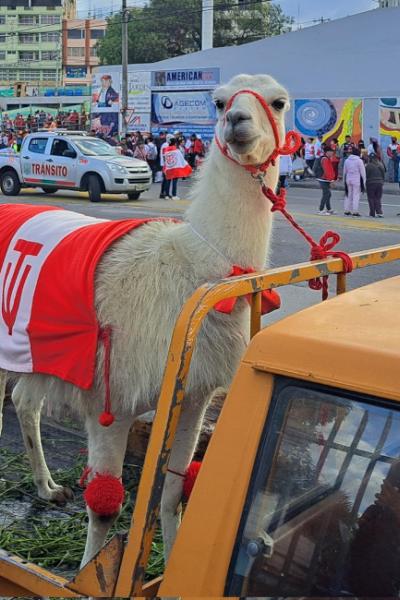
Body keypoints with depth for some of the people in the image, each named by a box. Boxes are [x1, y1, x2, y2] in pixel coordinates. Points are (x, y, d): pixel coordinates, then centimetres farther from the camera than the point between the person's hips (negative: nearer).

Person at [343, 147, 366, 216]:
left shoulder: (347, 160, 8)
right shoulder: (359, 161, -8)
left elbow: (344, 172, 14)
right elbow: (362, 172, -7)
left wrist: (345, 181, 22)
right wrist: (363, 182, -1)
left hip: (348, 180, 5)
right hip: (357, 180, -5)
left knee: (348, 195, 13)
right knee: (356, 195, -2)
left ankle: (347, 210, 15)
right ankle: (355, 211, -4)